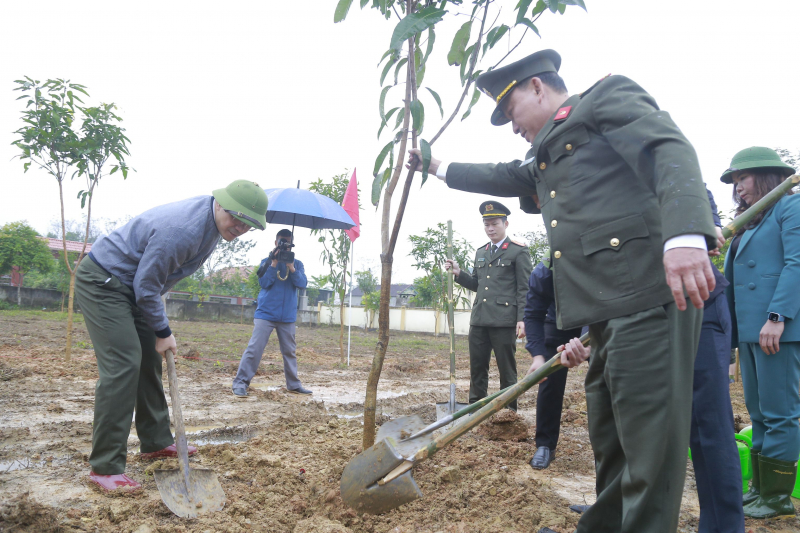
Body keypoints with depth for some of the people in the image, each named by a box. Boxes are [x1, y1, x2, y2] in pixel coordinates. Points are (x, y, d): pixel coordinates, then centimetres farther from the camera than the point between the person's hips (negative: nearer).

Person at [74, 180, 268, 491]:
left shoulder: (215, 223, -2)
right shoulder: (181, 230, -33)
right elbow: (147, 287, -23)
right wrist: (163, 332, -12)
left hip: (131, 286, 10)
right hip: (102, 282, -10)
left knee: (149, 361, 12)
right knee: (123, 365, -15)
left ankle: (157, 442, 24)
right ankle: (105, 467, -9)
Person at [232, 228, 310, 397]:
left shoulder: (297, 264, 8)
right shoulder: (267, 261, 4)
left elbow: (302, 283, -6)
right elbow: (264, 283, -8)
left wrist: (291, 267, -19)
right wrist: (274, 264, -16)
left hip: (287, 316, 2)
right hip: (266, 313, -2)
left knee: (290, 351, 10)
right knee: (254, 348, -7)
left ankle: (293, 384, 18)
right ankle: (240, 382, -3)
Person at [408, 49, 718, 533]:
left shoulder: (610, 97, 4)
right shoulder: (546, 157, 28)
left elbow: (671, 149, -12)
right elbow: (500, 178, 43)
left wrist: (686, 234, -29)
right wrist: (438, 166, 55)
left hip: (649, 297, -9)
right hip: (605, 313, 9)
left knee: (650, 447, -4)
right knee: (610, 443, 16)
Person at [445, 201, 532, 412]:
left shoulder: (519, 251, -1)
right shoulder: (480, 252, 18)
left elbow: (524, 289, -5)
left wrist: (522, 319, -13)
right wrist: (458, 273, 5)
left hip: (504, 320, -6)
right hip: (479, 319, 6)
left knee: (507, 369, 3)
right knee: (477, 368, 11)